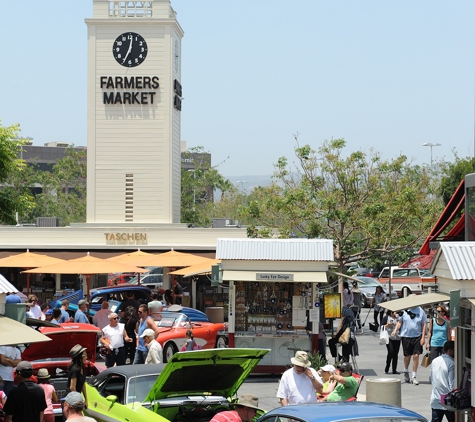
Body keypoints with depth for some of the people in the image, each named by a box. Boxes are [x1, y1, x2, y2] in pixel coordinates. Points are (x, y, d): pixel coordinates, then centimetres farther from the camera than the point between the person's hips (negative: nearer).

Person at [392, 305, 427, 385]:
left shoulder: (421, 311, -1)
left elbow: (424, 324, 4)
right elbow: (399, 322, 6)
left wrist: (423, 337, -1)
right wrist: (395, 330, -11)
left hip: (417, 336, 0)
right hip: (406, 336, 0)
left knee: (416, 356, -5)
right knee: (407, 356, 9)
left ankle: (414, 376, 5)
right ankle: (406, 372, 37)